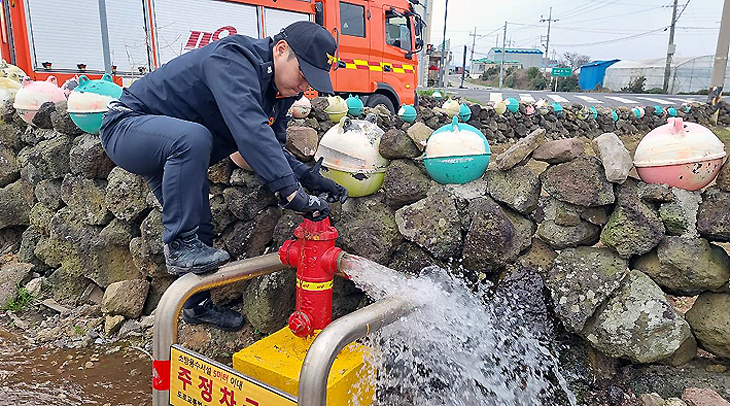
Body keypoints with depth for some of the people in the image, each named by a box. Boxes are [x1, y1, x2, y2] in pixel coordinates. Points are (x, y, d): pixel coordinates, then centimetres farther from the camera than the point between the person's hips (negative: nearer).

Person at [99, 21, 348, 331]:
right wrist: (289, 190, -51)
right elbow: (249, 130, -47)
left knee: (198, 226, 9)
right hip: (127, 125, -9)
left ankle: (197, 305, 26)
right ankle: (178, 245, -27)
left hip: (174, 150, 9)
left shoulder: (280, 91, -1)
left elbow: (271, 147, 1)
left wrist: (310, 177, -15)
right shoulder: (233, 59, -31)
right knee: (193, 137, -39)